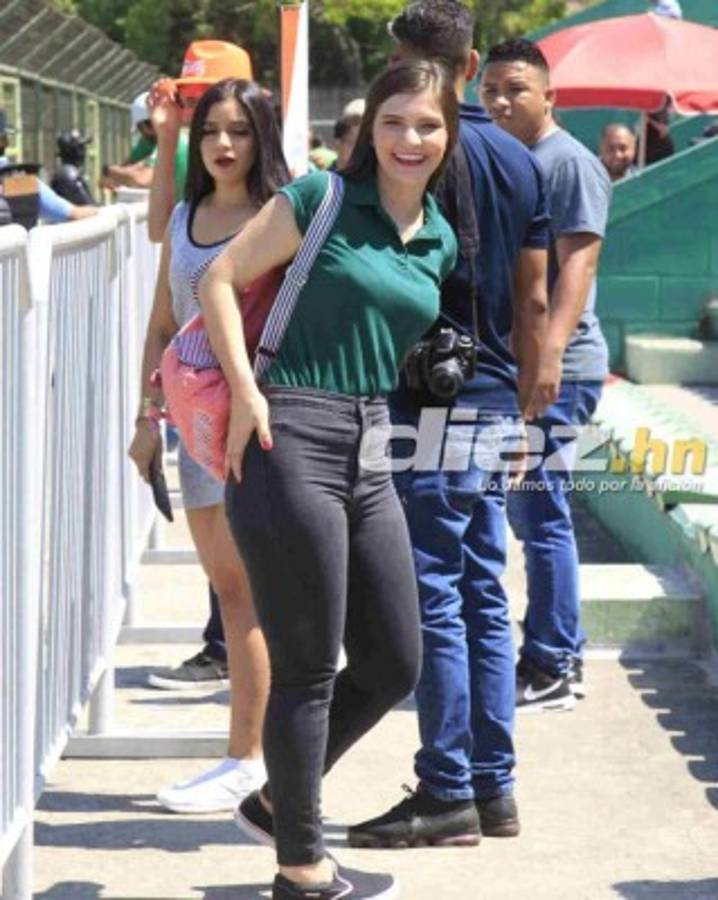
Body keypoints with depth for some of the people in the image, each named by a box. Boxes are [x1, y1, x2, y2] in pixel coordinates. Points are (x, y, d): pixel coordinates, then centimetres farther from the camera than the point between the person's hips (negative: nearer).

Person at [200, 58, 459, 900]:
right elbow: (221, 278, -5)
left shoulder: (442, 242, 13)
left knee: (393, 665, 11)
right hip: (291, 444, -7)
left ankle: (279, 800, 32)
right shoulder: (323, 197, -4)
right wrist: (245, 392, -13)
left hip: (371, 459, 7)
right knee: (307, 668, 1)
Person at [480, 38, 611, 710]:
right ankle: (559, 652, 22)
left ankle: (553, 669, -2)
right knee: (529, 514, 13)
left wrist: (549, 351, -28)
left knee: (538, 514, -8)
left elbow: (577, 264, -18)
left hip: (555, 371, -9)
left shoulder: (568, 162, -10)